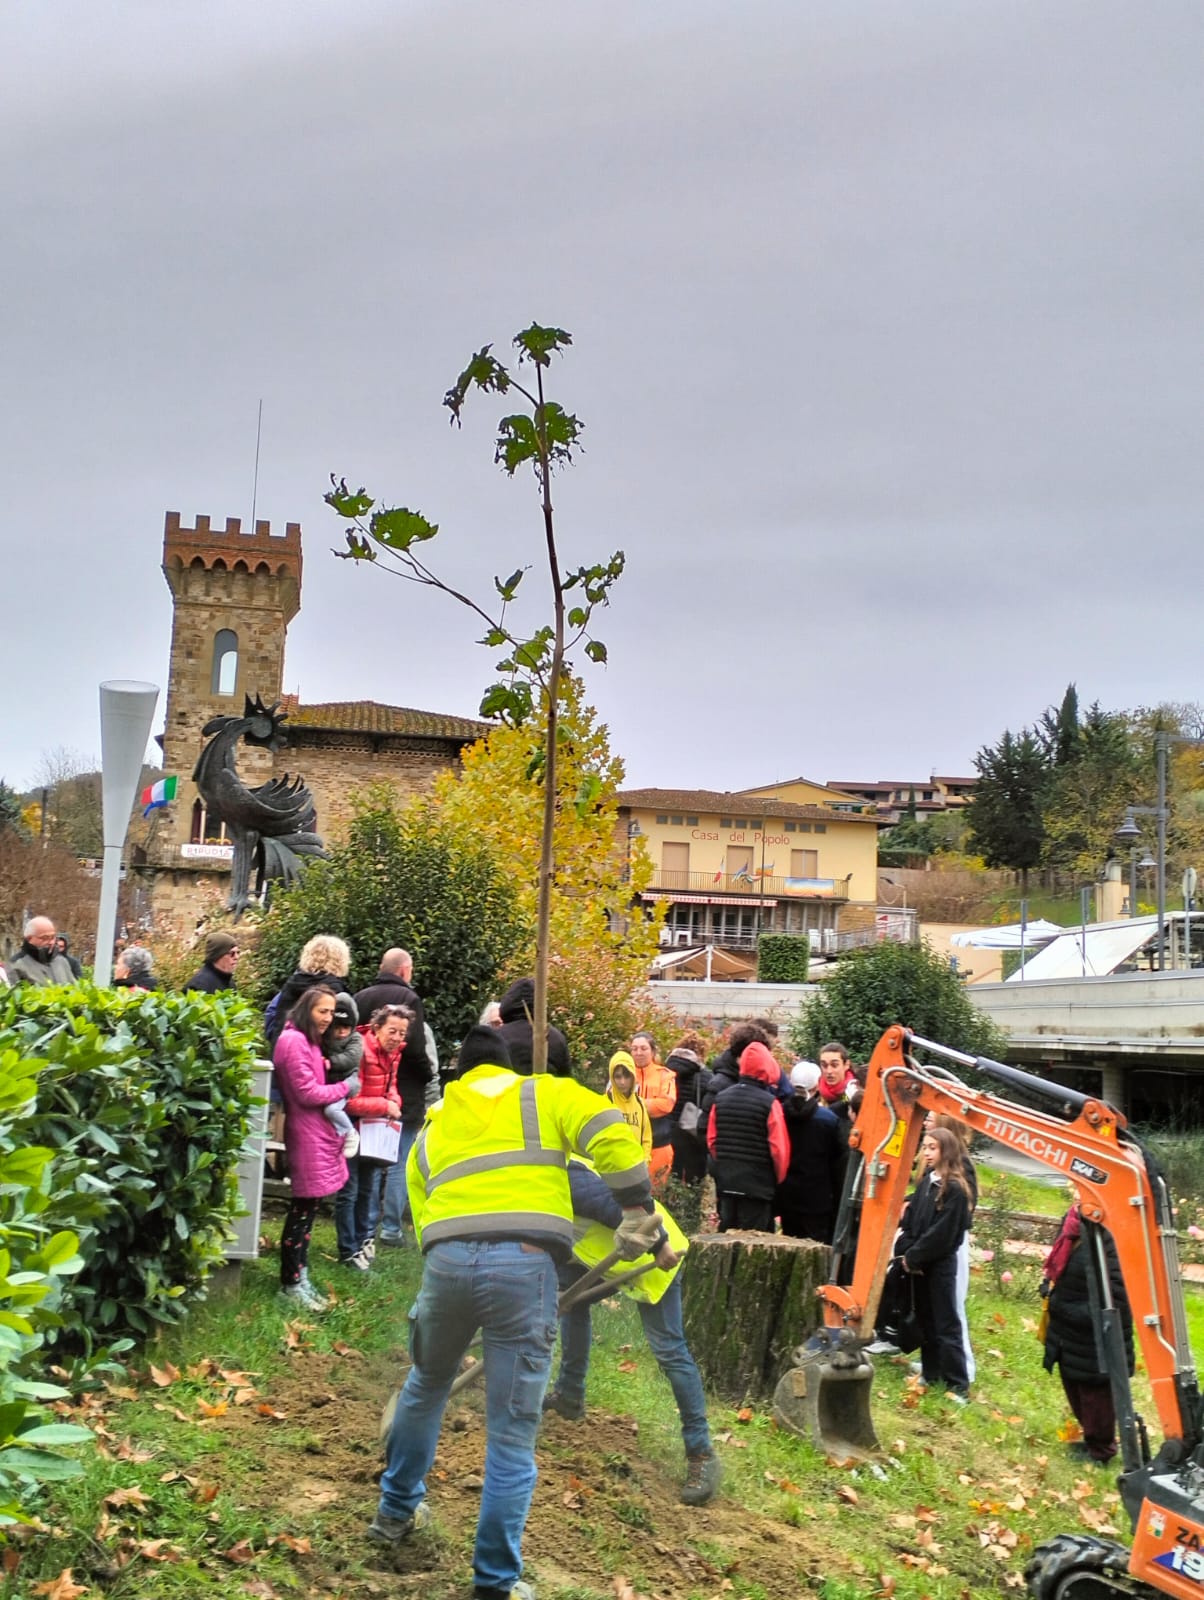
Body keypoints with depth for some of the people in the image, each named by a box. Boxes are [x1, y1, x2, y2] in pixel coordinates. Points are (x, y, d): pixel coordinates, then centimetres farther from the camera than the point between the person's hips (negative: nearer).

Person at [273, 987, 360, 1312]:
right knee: (302, 1211, -3)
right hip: (305, 1135, -10)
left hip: (318, 1133, 10)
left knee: (306, 1209, 14)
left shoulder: (308, 1041, 17)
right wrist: (345, 1088, -7)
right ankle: (292, 1283, 6)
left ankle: (299, 1279, 21)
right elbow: (307, 1093, -18)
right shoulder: (293, 1041, -15)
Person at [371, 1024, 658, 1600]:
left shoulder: (431, 1129, 27)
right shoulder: (544, 1094, 15)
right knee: (512, 1433, 7)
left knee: (426, 1386, 31)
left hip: (446, 1261, 4)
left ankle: (396, 1510, 47)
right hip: (525, 1265, -3)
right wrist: (636, 1216, 1)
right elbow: (613, 1138, -2)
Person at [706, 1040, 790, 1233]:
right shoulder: (769, 1103, -14)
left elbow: (711, 1140, 7)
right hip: (758, 1185, -5)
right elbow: (779, 1148, -13)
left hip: (725, 1181, 5)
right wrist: (778, 1178, 3)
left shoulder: (721, 1098, 3)